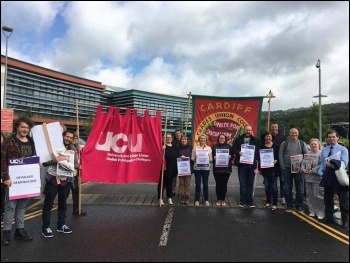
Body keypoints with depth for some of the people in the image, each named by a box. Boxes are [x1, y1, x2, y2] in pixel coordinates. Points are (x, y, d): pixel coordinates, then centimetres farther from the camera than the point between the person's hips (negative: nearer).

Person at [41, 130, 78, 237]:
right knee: (48, 204, 2)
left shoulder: (73, 149, 7)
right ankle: (46, 227, 12)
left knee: (63, 203, 14)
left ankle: (61, 225, 26)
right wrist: (54, 160, -25)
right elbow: (44, 162, -9)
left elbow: (76, 164, 5)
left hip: (66, 180, 4)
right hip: (53, 179, -4)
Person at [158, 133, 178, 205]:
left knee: (169, 183, 14)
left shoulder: (175, 147, 11)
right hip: (164, 168, -5)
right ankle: (160, 198, 11)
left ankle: (169, 198, 21)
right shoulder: (163, 146, -7)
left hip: (172, 168, 5)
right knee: (162, 183, 3)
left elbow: (176, 157, 18)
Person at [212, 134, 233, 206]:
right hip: (217, 169, -1)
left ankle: (223, 199, 14)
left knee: (224, 184, 4)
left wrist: (230, 156, -12)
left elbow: (232, 156, 9)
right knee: (218, 184, 3)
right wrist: (214, 158, -17)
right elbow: (211, 156, 3)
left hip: (226, 169, 1)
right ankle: (218, 199, 13)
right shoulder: (214, 146, 5)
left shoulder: (229, 146, 9)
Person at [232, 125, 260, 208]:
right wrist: (238, 152, -15)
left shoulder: (255, 140, 5)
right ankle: (242, 201, 13)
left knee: (250, 184, 7)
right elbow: (233, 148, 5)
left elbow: (258, 152, 1)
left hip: (251, 165, 0)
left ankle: (250, 201, 16)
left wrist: (256, 162, -8)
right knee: (242, 184, 5)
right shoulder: (239, 139, 6)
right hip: (241, 164, 0)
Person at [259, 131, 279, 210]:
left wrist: (276, 161, -17)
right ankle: (268, 202, 23)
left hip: (273, 168, -2)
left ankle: (274, 203, 6)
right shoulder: (262, 146, 5)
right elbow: (260, 157, 5)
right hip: (265, 168, 2)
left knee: (274, 186, -1)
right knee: (267, 186, 10)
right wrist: (260, 168, 3)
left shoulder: (276, 146, 1)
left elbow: (279, 156, 3)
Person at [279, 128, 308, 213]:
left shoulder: (302, 144, 5)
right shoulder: (284, 143, 4)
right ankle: (289, 205, 16)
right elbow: (280, 155, 1)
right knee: (287, 188, 5)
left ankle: (299, 206, 16)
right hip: (287, 168, 0)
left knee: (300, 189, 4)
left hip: (299, 169, 0)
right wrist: (283, 167, -7)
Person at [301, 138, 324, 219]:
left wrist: (312, 171, -17)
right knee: (309, 195, 12)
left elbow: (321, 165, -17)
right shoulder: (307, 153, 15)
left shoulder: (321, 153, -7)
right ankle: (312, 211, 24)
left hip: (317, 178, -7)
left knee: (317, 196, -5)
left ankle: (320, 213, 6)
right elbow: (303, 163, 13)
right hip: (308, 178, 7)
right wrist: (304, 170, -5)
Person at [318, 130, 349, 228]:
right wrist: (320, 172, -6)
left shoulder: (343, 149, -4)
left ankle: (345, 220, 15)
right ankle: (328, 217, 28)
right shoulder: (324, 150, 9)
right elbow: (322, 163, 8)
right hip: (327, 176, 5)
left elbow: (344, 163, -15)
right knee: (327, 198, 14)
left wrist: (332, 164, -22)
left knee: (343, 200, 4)